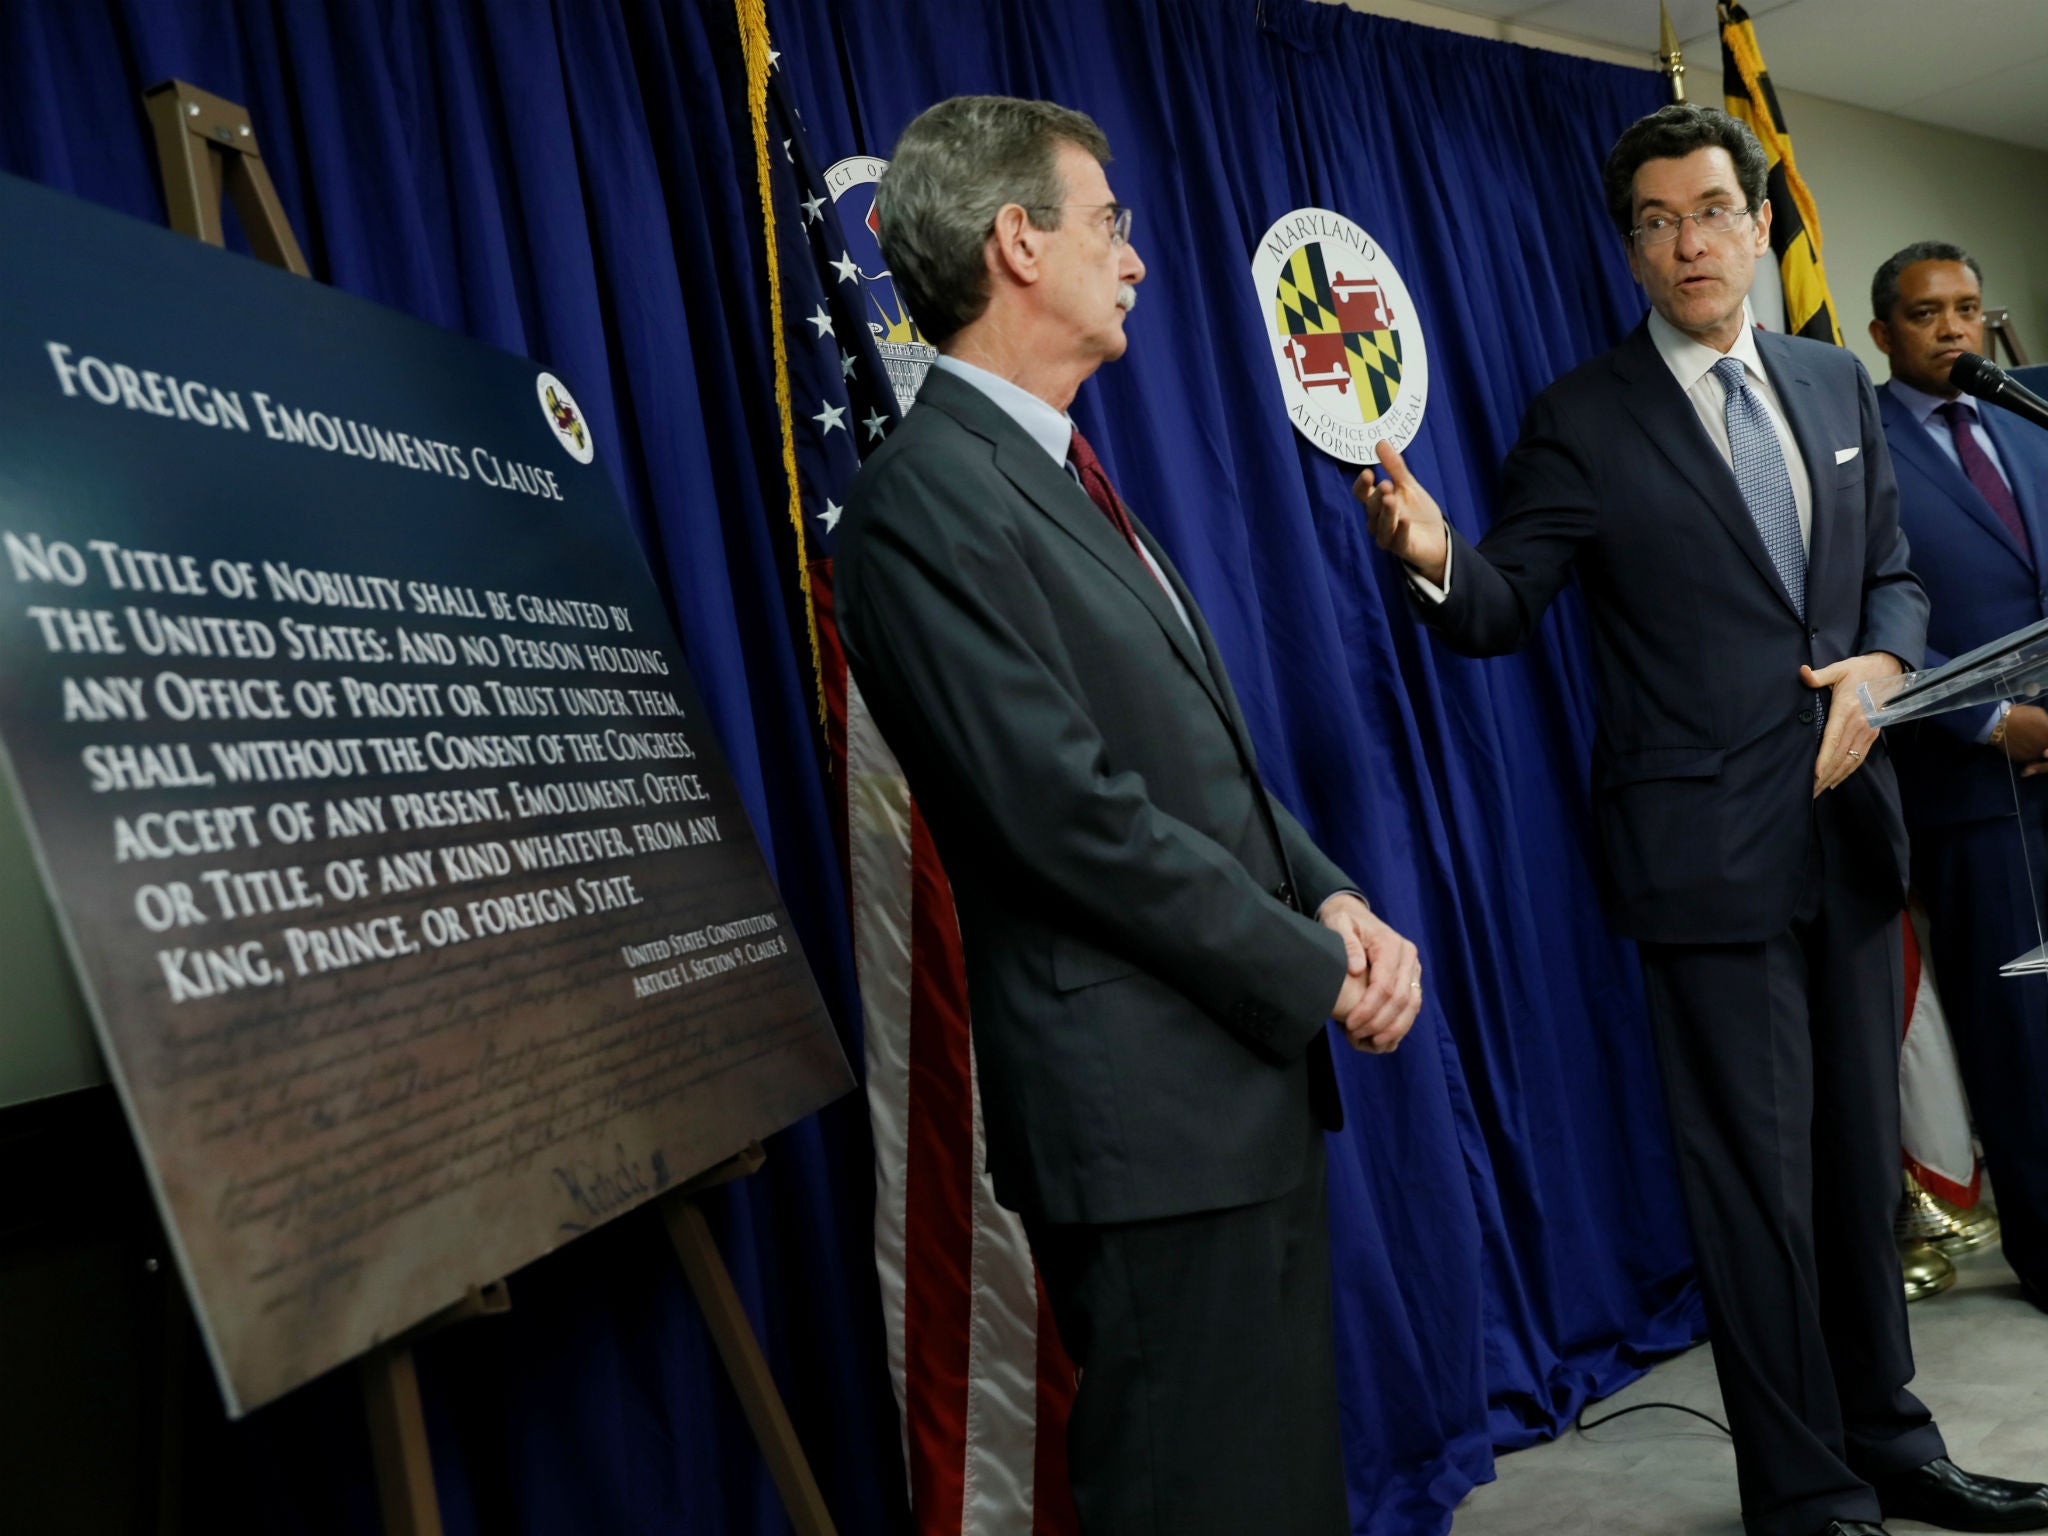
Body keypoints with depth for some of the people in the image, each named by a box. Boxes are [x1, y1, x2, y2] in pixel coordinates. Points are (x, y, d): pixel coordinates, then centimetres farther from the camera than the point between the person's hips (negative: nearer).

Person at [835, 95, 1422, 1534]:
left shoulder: (1065, 475, 15)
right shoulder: (927, 499, -15)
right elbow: (1076, 815, -21)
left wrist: (1334, 898, 0)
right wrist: (1316, 971, -11)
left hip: (1249, 1071, 9)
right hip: (1151, 1105, -9)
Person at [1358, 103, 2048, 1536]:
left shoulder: (1839, 384, 11)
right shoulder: (1584, 419, -5)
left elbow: (1894, 572, 15)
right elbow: (1507, 607, -8)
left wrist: (1882, 662, -6)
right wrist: (1437, 557, -30)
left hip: (1849, 827, 6)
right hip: (1710, 847, -5)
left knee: (1861, 1151, 18)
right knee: (1759, 1175, 1)